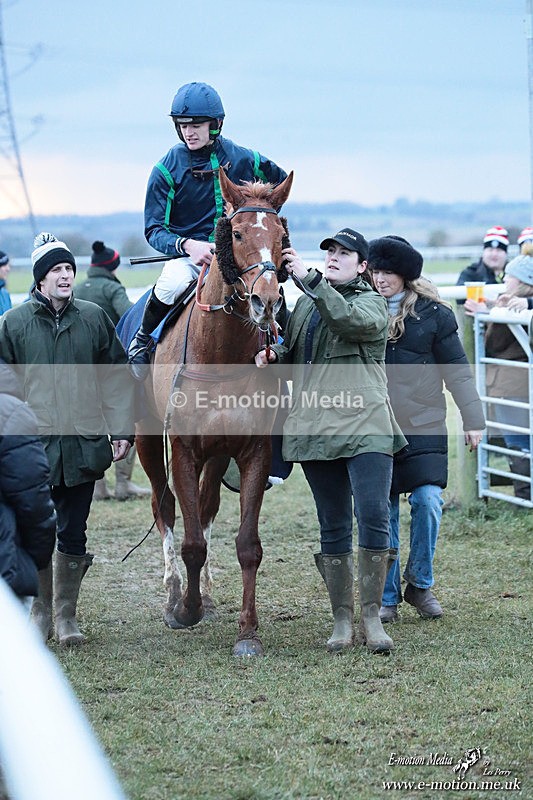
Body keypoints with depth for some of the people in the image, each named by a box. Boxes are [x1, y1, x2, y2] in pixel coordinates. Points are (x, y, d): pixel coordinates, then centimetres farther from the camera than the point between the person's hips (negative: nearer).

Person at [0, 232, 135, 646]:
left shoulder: (94, 318, 4)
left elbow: (116, 378, 7)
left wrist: (122, 431, 1)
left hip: (83, 444, 1)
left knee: (73, 534, 6)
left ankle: (67, 614, 18)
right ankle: (41, 608, 24)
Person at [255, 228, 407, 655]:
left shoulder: (371, 303, 3)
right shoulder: (306, 304, 19)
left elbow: (348, 320, -21)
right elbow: (294, 357, 27)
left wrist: (308, 278, -26)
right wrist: (273, 355, 4)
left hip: (364, 426, -5)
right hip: (315, 430, 5)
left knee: (374, 516, -15)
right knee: (333, 527, 7)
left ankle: (372, 617, -6)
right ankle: (342, 620, 12)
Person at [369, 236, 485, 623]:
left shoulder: (432, 312, -1)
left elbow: (457, 369, 2)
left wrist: (473, 419, -2)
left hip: (423, 424, -1)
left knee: (427, 501, -11)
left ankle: (420, 584, 9)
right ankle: (386, 597, 13)